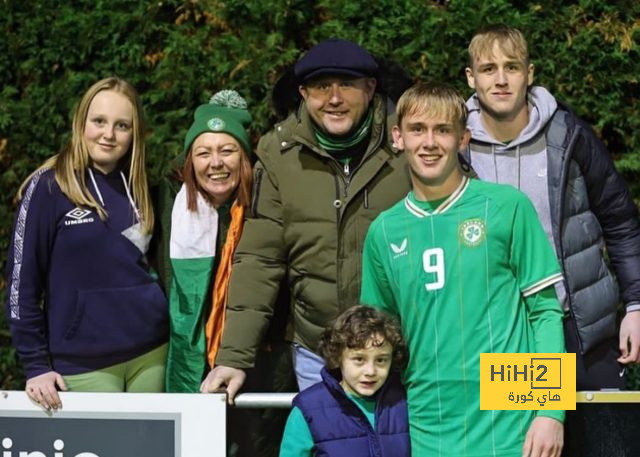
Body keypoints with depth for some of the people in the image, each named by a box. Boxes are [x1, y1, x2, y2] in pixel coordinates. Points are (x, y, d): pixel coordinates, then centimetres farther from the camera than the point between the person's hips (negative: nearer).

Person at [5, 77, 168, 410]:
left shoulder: (138, 187, 8)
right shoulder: (48, 186, -7)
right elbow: (22, 281, -7)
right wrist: (35, 365, -9)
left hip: (151, 352, 5)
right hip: (84, 363, -5)